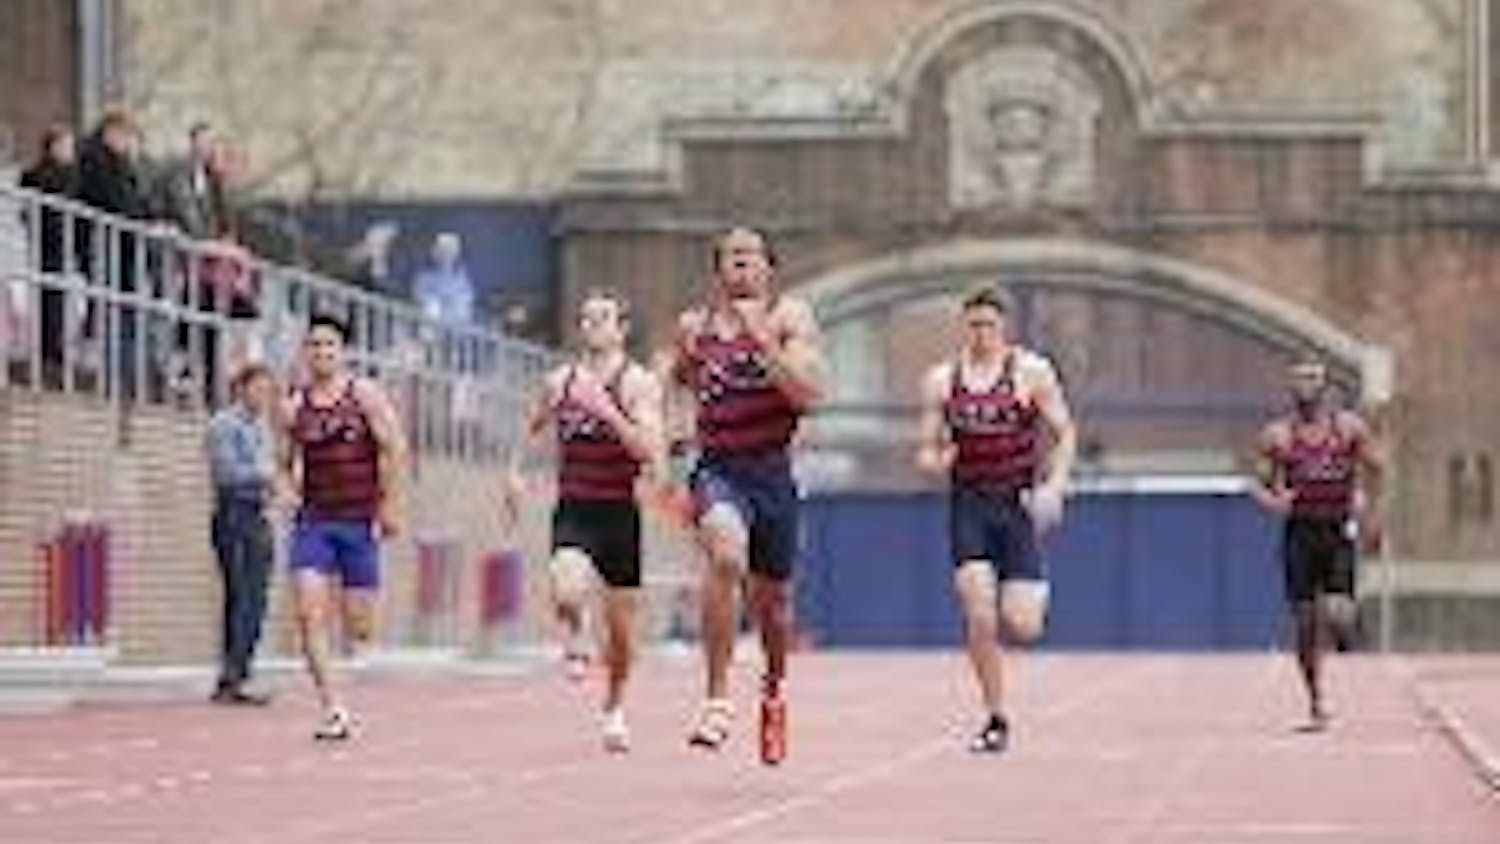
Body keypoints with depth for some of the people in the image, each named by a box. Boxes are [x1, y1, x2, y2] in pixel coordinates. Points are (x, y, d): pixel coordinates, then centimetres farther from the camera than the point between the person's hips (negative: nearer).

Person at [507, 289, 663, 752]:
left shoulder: (638, 383, -6)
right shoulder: (560, 381, 6)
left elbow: (650, 452, -18)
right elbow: (529, 427, 25)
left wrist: (607, 410, -25)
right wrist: (516, 470, 11)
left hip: (619, 512, -1)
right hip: (573, 510, 1)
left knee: (621, 623, 7)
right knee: (568, 592, -29)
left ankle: (614, 707, 30)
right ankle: (575, 636, 6)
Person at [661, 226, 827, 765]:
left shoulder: (790, 317, -1)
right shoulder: (694, 326, 6)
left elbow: (808, 395, -15)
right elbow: (669, 383, 25)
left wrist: (765, 341, -22)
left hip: (772, 472, 1)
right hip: (717, 469, -1)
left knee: (772, 598, 15)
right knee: (725, 555, -32)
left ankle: (774, 689, 48)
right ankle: (717, 699, -29)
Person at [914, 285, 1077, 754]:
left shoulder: (1032, 372, -2)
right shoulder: (941, 380, 5)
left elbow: (1064, 433, 1)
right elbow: (928, 448, 10)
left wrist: (1054, 486, -14)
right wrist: (932, 460, -14)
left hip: (1020, 502, -2)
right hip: (969, 503, 2)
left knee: (1021, 626, -8)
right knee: (978, 616, -12)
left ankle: (1037, 593, 30)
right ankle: (995, 719, 1)